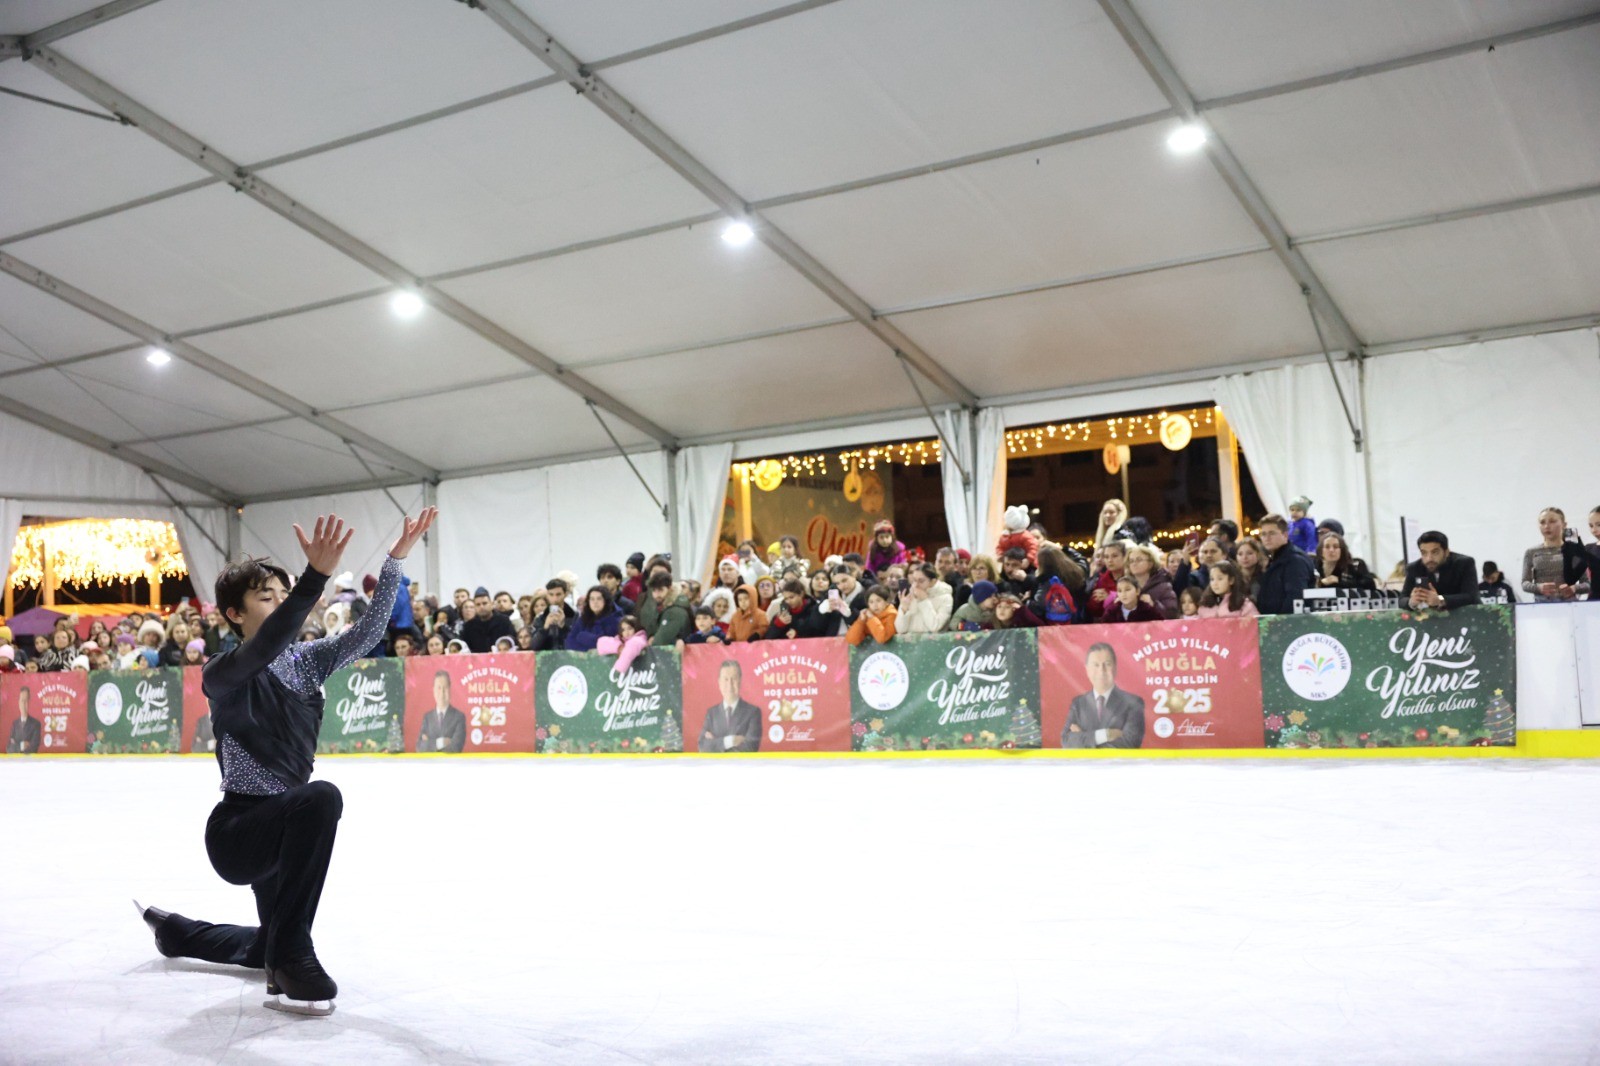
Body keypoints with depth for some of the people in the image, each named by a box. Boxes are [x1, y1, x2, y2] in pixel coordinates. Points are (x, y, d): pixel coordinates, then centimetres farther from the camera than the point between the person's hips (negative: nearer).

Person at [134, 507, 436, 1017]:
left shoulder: (307, 661, 2)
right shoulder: (224, 674, -17)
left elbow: (369, 630, -10)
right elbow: (265, 647, -39)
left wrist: (396, 558, -22)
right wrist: (317, 574, -52)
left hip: (282, 825, 7)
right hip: (237, 829, -7)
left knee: (274, 945, 24)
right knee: (322, 797, -37)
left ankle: (175, 931, 52)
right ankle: (290, 957, -26)